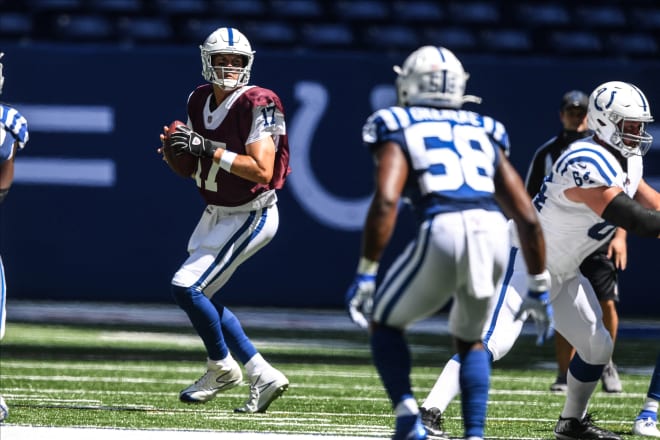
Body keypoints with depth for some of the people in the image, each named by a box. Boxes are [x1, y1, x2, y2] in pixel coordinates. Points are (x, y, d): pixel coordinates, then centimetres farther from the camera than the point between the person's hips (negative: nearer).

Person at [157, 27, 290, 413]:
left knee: (187, 287, -13)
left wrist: (208, 149, -30)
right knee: (201, 298, 11)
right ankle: (263, 377, 17)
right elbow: (196, 169, 14)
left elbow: (262, 170, -29)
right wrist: (176, 152, -9)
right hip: (216, 214, 9)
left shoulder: (256, 105, -20)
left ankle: (222, 367, 9)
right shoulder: (200, 101, 4)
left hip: (250, 218, -9)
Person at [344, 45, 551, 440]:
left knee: (384, 323, 19)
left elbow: (386, 201, -5)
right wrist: (539, 288, 28)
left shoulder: (399, 133, 14)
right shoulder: (484, 136, 27)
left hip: (443, 233, -4)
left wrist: (366, 274, -5)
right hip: (494, 233, 4)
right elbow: (528, 218, 21)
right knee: (470, 338, 28)